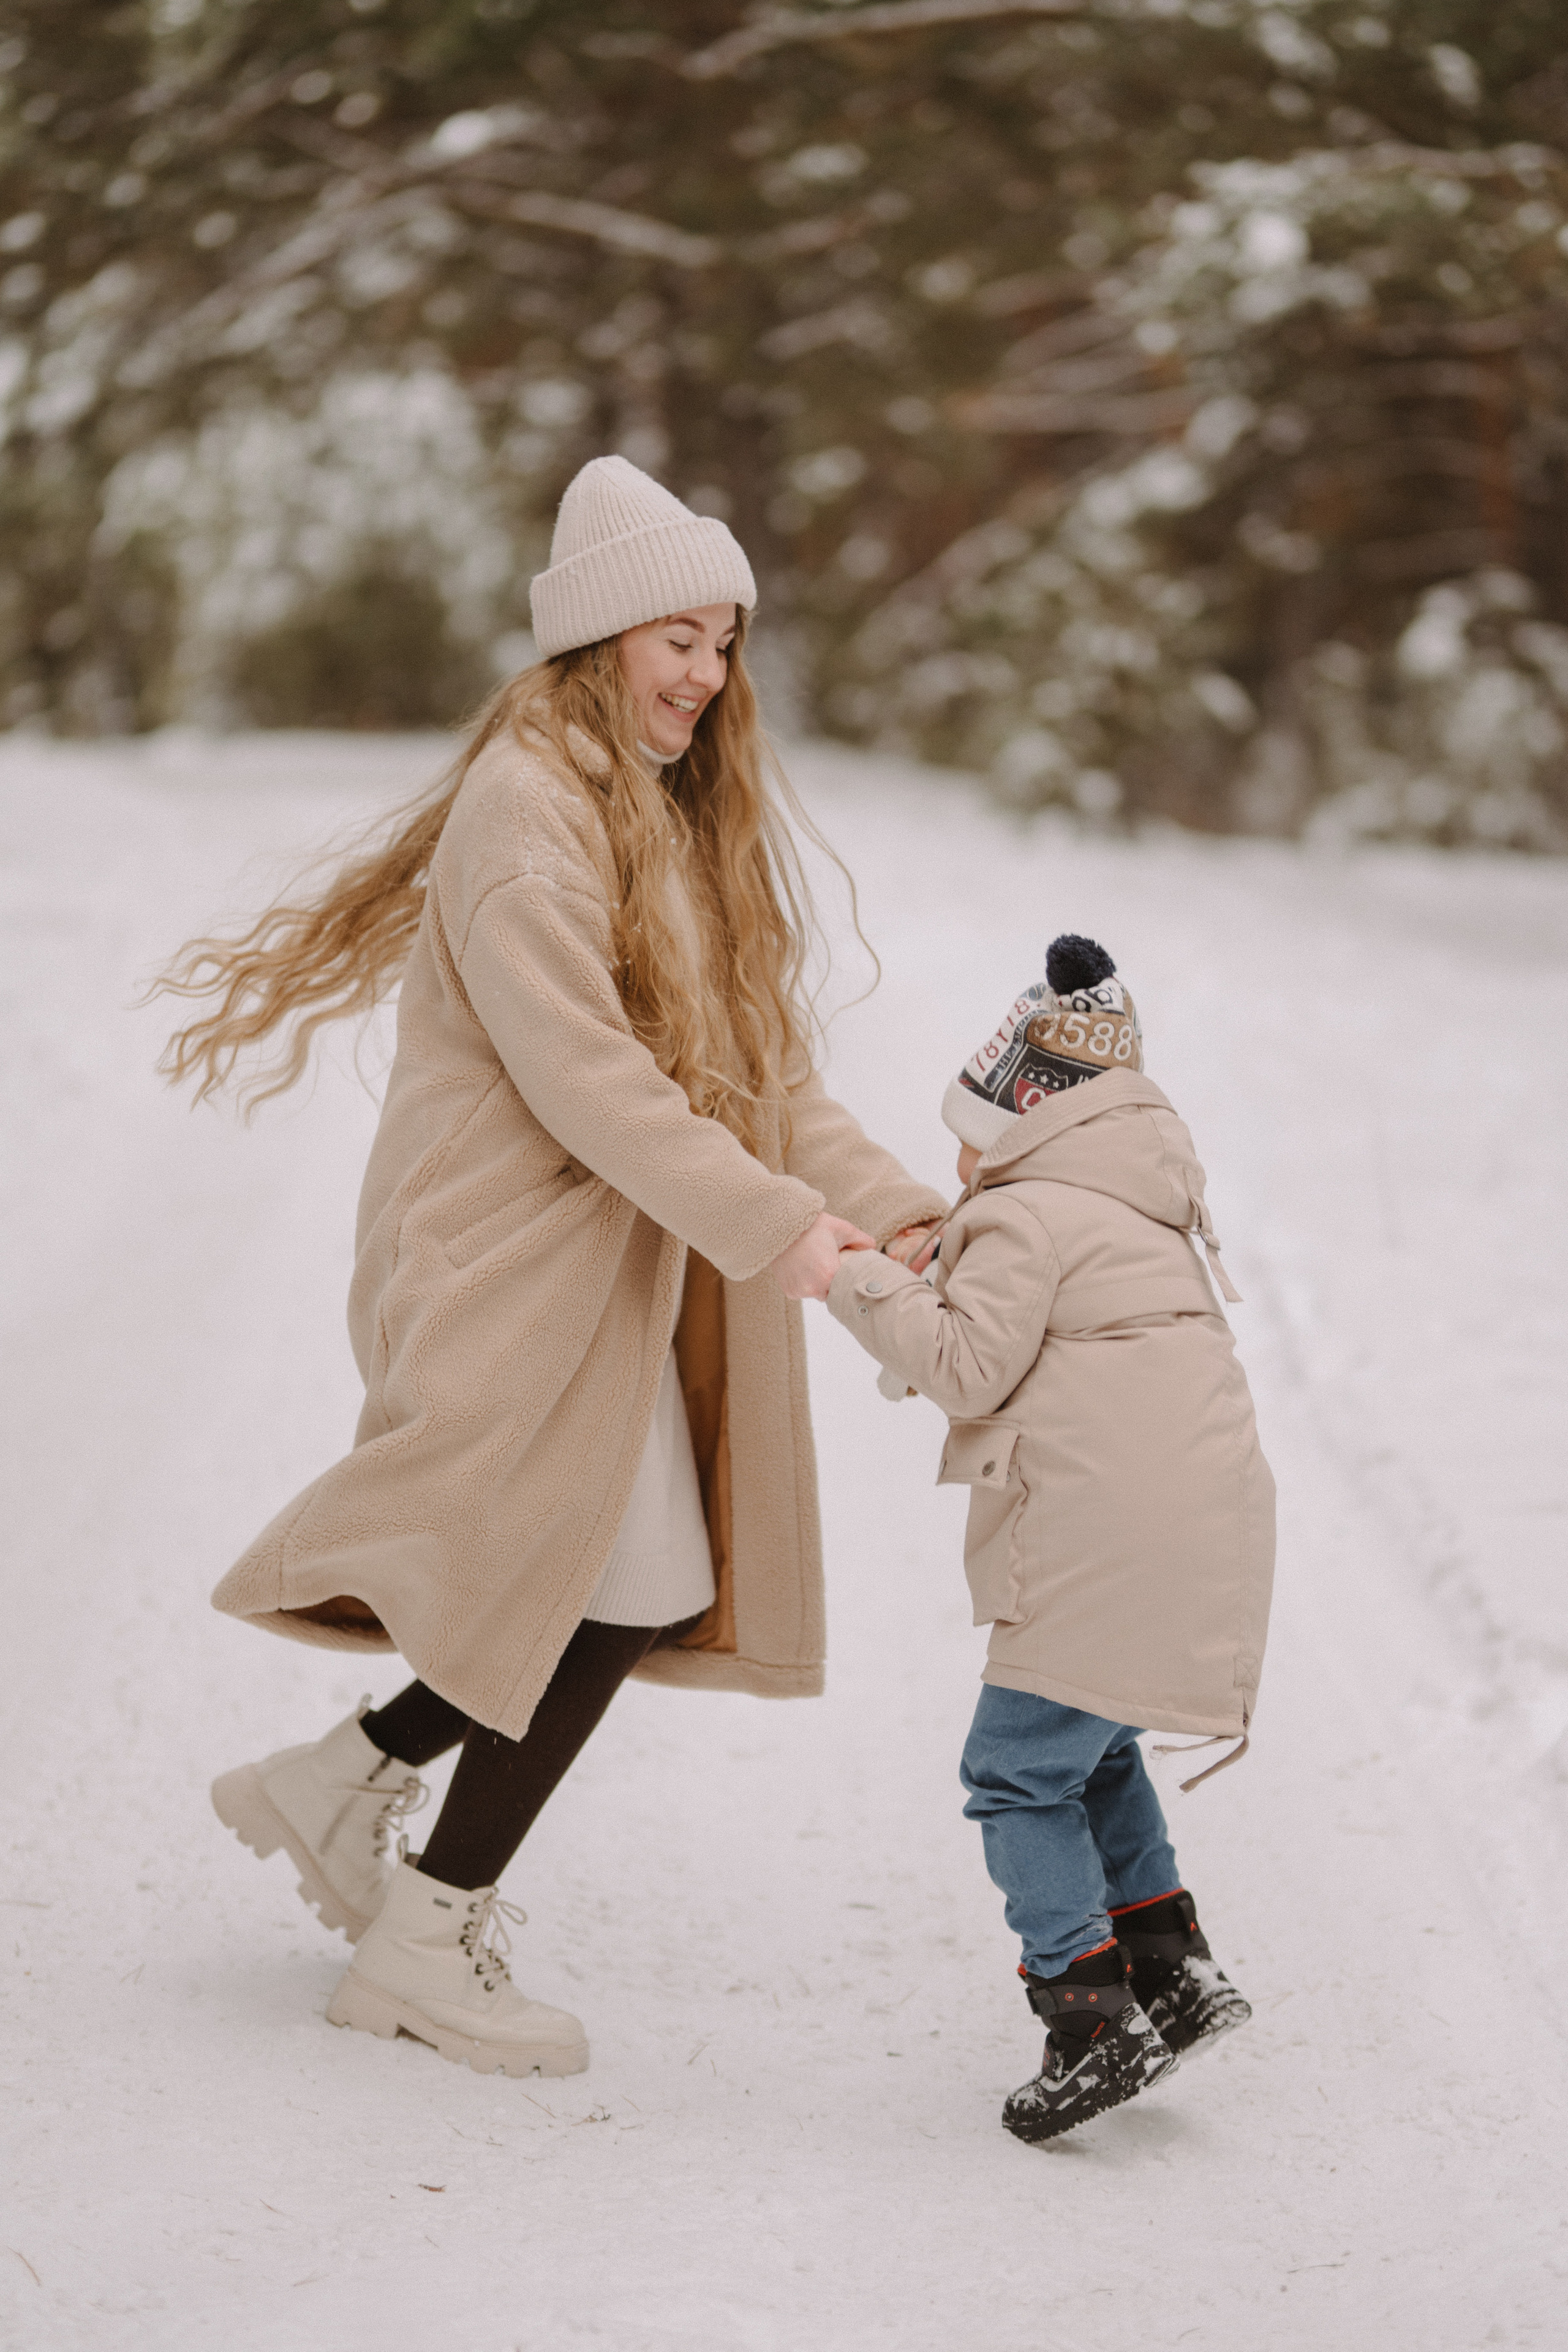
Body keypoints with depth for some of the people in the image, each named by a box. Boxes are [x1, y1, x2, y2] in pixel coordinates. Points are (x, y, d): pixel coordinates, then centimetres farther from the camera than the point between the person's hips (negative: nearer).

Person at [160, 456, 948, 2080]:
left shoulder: (686, 820, 16)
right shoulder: (525, 807, -13)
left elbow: (760, 1062, 12)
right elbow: (578, 1070, -22)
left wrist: (886, 1207, -2)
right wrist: (773, 1223, -25)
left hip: (634, 1263, 9)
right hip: (521, 1258, -9)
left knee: (659, 1586, 6)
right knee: (625, 1588, -8)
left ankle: (347, 1778, 22)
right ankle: (429, 1936, 8)